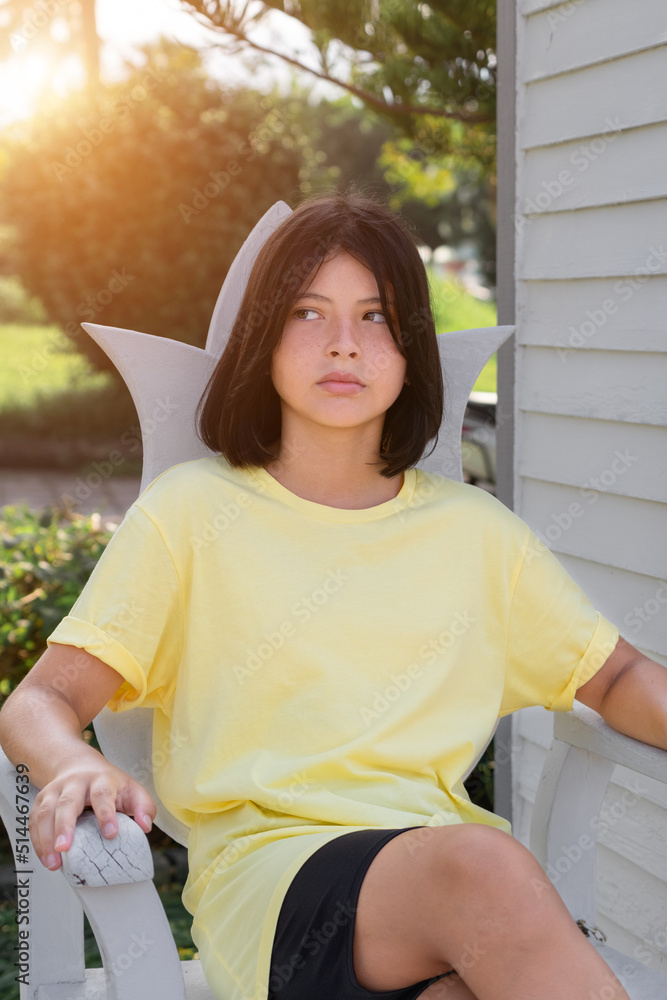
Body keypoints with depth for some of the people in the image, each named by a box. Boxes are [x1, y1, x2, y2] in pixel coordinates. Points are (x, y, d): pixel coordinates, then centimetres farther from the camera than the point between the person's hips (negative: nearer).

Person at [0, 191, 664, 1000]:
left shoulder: (474, 530, 17)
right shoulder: (193, 513, 8)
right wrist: (76, 766, -22)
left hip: (449, 858, 3)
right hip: (266, 866, -2)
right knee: (484, 867, -35)